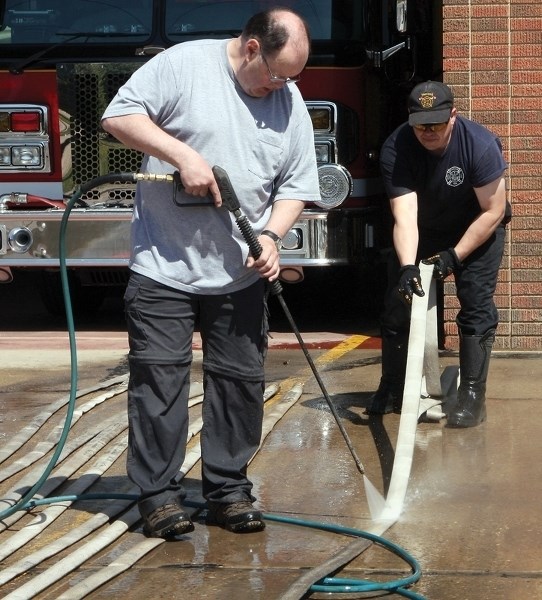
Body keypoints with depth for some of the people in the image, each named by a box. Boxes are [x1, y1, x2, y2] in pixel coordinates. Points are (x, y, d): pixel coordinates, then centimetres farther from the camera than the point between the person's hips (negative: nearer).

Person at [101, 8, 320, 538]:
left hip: (239, 275, 4)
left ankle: (228, 489, 18)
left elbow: (295, 186, 9)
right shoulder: (184, 64, -7)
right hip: (164, 268, -4)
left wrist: (270, 236, -8)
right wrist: (183, 154, -19)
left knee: (240, 383, 6)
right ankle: (158, 494, 7)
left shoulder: (291, 103, 6)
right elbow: (119, 116, -11)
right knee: (159, 380, -2)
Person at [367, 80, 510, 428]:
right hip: (422, 230, 3)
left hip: (477, 229, -2)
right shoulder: (397, 149, -28)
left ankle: (473, 395, -9)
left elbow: (493, 212, -24)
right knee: (398, 301, 2)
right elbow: (404, 215, -33)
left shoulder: (480, 144, -31)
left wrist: (455, 256, -26)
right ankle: (392, 389, 17)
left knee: (476, 304, -14)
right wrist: (407, 266, -46)